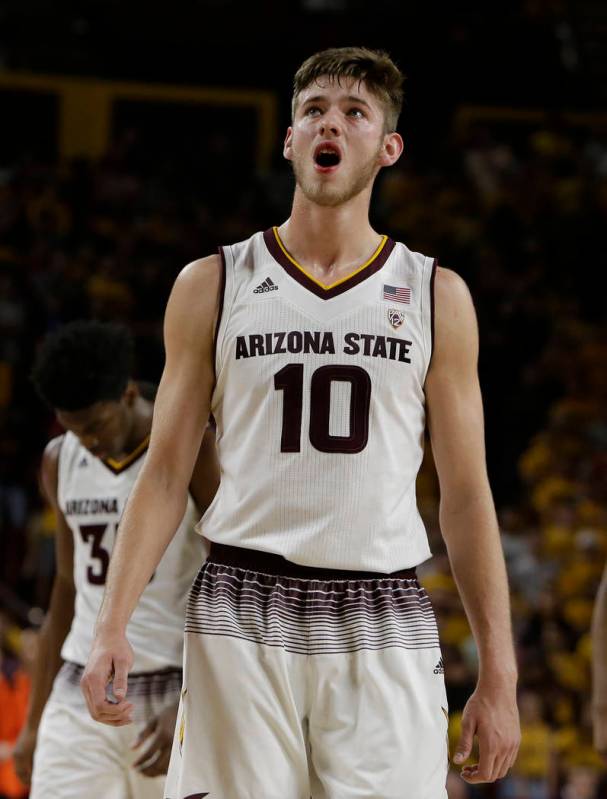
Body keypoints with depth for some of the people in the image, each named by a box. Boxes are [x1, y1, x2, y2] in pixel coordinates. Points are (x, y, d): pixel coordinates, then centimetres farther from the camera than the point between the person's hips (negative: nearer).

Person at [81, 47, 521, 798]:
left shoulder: (436, 295, 8)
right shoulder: (212, 285, 8)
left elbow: (466, 494, 9)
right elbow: (165, 472, 7)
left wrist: (498, 674, 4)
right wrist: (112, 625, -5)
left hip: (383, 620, 0)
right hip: (241, 615, 0)